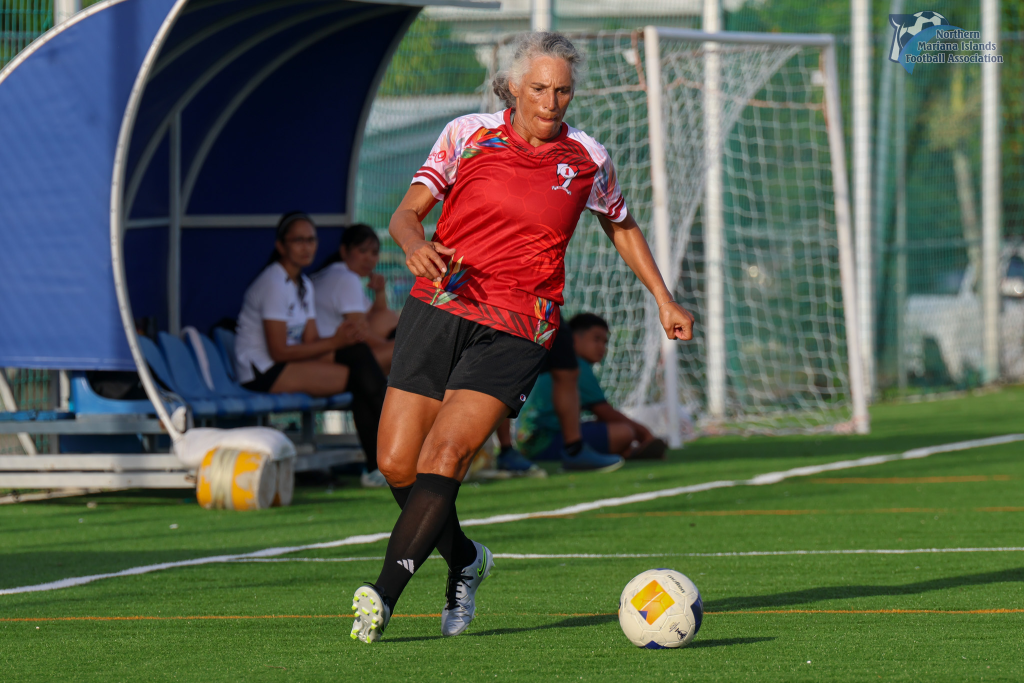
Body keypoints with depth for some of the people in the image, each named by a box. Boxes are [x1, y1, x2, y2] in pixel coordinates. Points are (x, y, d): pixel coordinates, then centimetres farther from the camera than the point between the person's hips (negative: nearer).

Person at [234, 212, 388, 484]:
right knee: (358, 375, -18)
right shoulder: (274, 284, -15)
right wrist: (334, 342, -19)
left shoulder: (304, 285, 15)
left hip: (287, 364, 9)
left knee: (358, 351, -11)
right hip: (261, 374, -9)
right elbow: (279, 351, -19)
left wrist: (347, 336, -12)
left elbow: (310, 343, 8)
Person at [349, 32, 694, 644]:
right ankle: (465, 561, 26)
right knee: (398, 466, -2)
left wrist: (664, 298, 22)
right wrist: (415, 245, -23)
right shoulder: (468, 134, 3)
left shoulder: (587, 159, 5)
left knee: (444, 455, -21)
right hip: (437, 311, 2)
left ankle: (385, 594, -26)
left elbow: (622, 226, 24)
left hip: (513, 333, -2)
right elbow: (407, 212, 0)